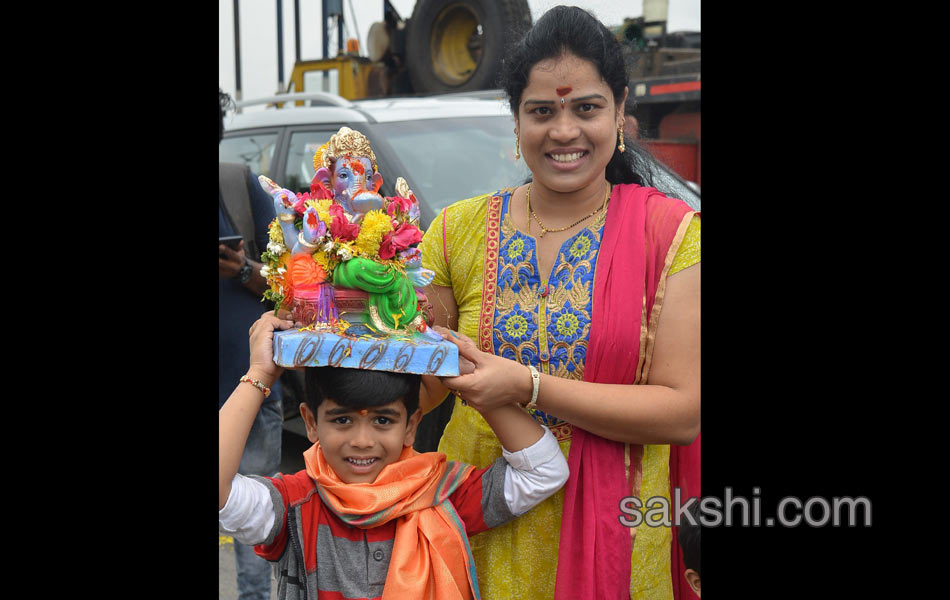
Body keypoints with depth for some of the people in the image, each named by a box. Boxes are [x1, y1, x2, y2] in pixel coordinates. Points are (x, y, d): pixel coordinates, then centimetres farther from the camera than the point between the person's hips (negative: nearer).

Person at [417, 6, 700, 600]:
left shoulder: (671, 233, -8)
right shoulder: (460, 231, -1)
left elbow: (685, 412, -15)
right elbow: (424, 381, 3)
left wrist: (527, 386, -22)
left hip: (615, 539, -2)